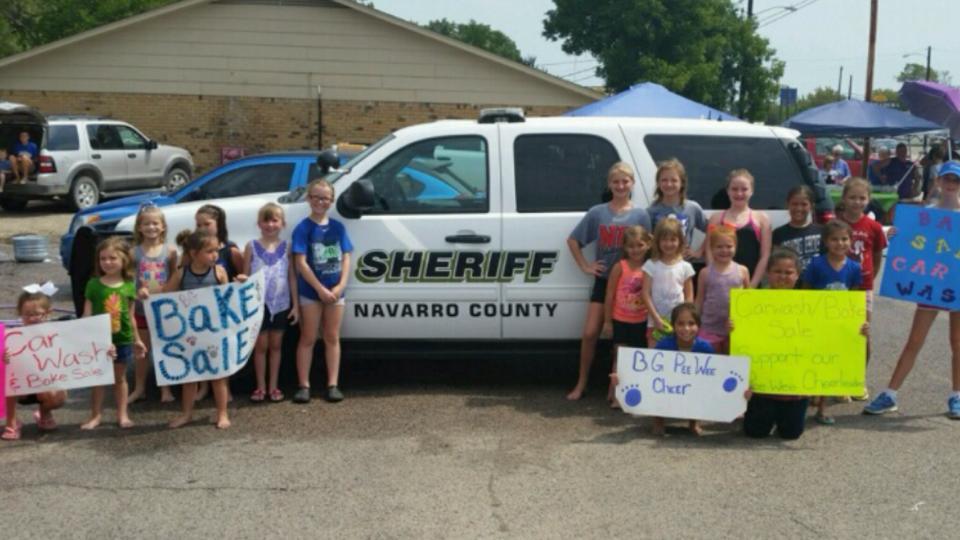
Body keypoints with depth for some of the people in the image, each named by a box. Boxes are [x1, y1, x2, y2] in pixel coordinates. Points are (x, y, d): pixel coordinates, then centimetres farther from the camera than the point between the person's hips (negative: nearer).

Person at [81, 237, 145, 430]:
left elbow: (130, 316, 7)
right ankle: (96, 415, 19)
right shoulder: (94, 284, -6)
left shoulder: (129, 286, -1)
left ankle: (122, 415, 20)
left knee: (120, 378, 13)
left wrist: (137, 339, 10)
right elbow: (87, 314, -4)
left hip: (123, 339, 1)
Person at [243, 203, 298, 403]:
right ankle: (261, 387, 15)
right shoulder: (252, 247, -1)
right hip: (259, 303, -1)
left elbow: (292, 277, 3)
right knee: (260, 345, 6)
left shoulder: (286, 247, 1)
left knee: (275, 345, 10)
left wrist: (295, 304, 0)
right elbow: (246, 276, 1)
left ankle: (273, 387, 17)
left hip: (281, 304, 1)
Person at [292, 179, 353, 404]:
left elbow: (345, 258, 3)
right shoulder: (303, 228, -7)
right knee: (308, 338, 5)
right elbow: (301, 263, -12)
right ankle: (303, 385, 10)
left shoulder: (337, 227, 4)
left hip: (335, 291, 4)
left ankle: (333, 385, 13)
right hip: (311, 292, -3)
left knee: (332, 338, 8)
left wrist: (340, 286, -10)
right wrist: (321, 289, -16)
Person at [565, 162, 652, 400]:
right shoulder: (597, 213, 0)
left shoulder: (640, 215, -1)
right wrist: (585, 266, 1)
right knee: (590, 333, -2)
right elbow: (573, 240, 8)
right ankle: (581, 383, 11)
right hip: (603, 281, 1)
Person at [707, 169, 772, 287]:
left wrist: (752, 285, -7)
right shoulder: (717, 218, 9)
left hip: (751, 285, 0)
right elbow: (710, 254, 4)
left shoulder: (761, 218, 6)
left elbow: (765, 256, 1)